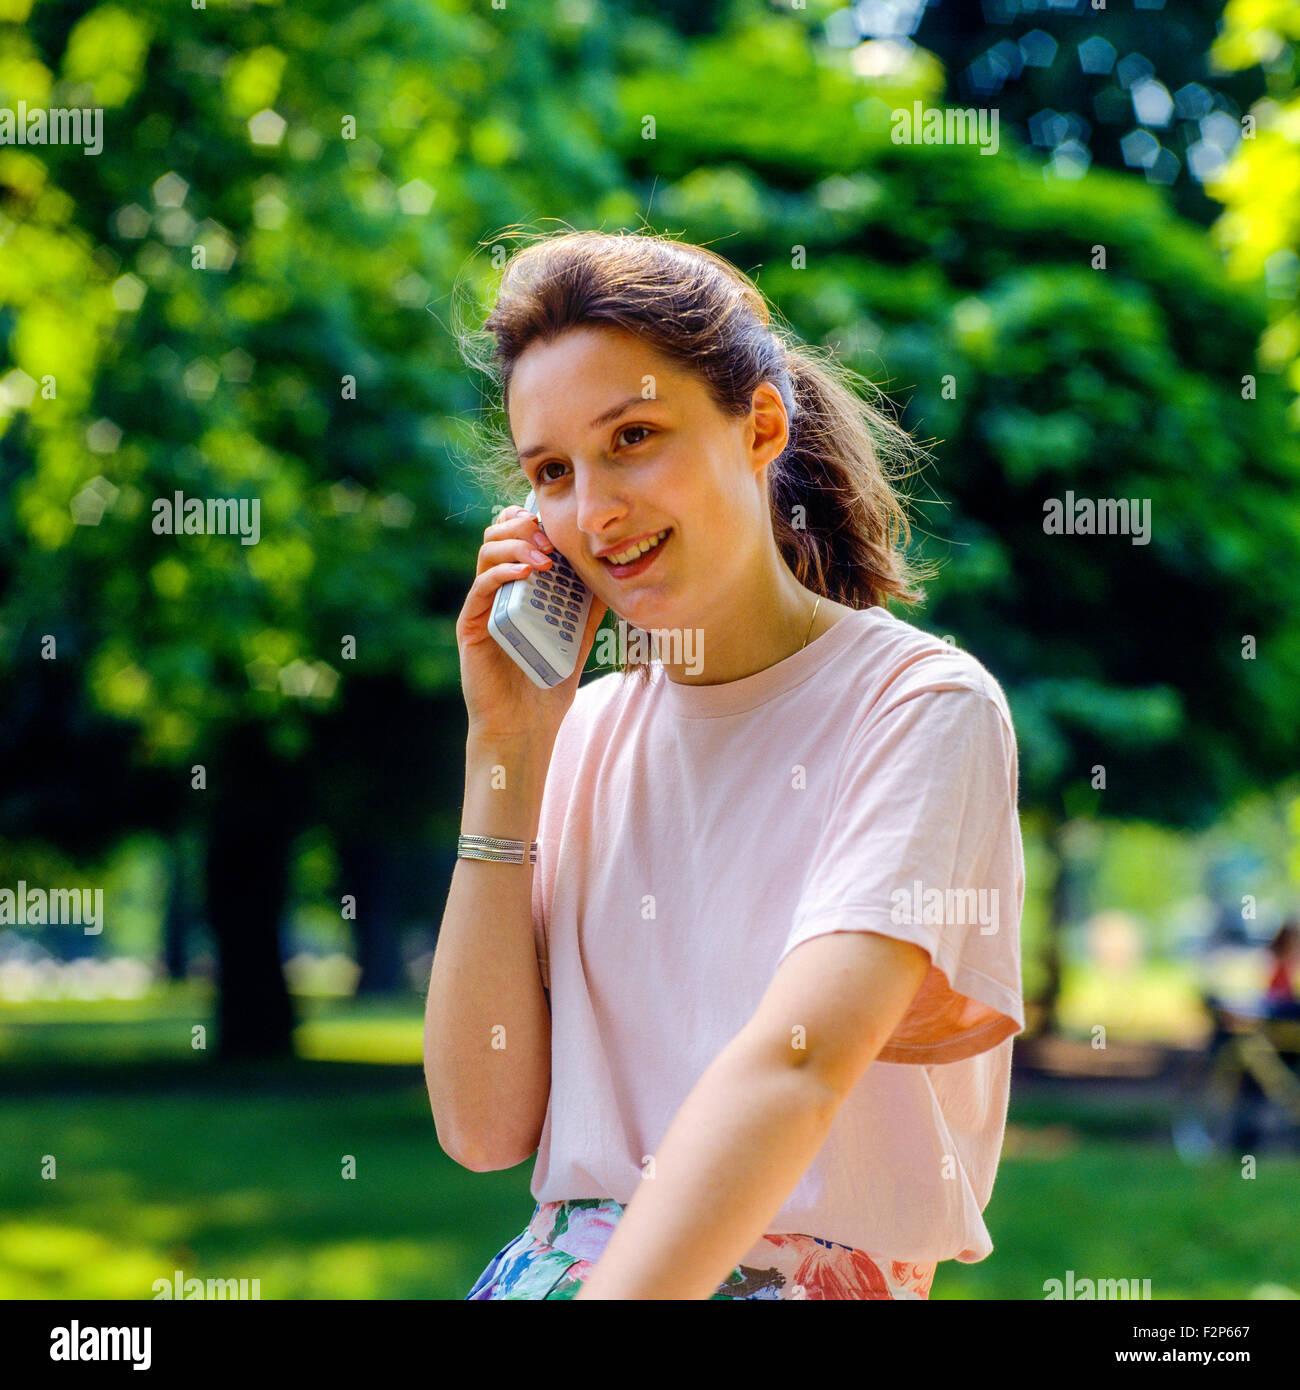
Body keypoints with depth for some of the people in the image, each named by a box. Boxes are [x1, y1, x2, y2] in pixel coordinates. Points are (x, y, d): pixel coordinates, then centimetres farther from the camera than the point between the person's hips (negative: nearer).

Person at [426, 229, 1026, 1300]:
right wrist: (505, 751, -1)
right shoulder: (589, 733, 10)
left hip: (807, 1274, -5)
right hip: (554, 1267, 5)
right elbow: (484, 1124, 2)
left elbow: (795, 1062, -20)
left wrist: (623, 1292, -32)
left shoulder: (923, 707, -6)